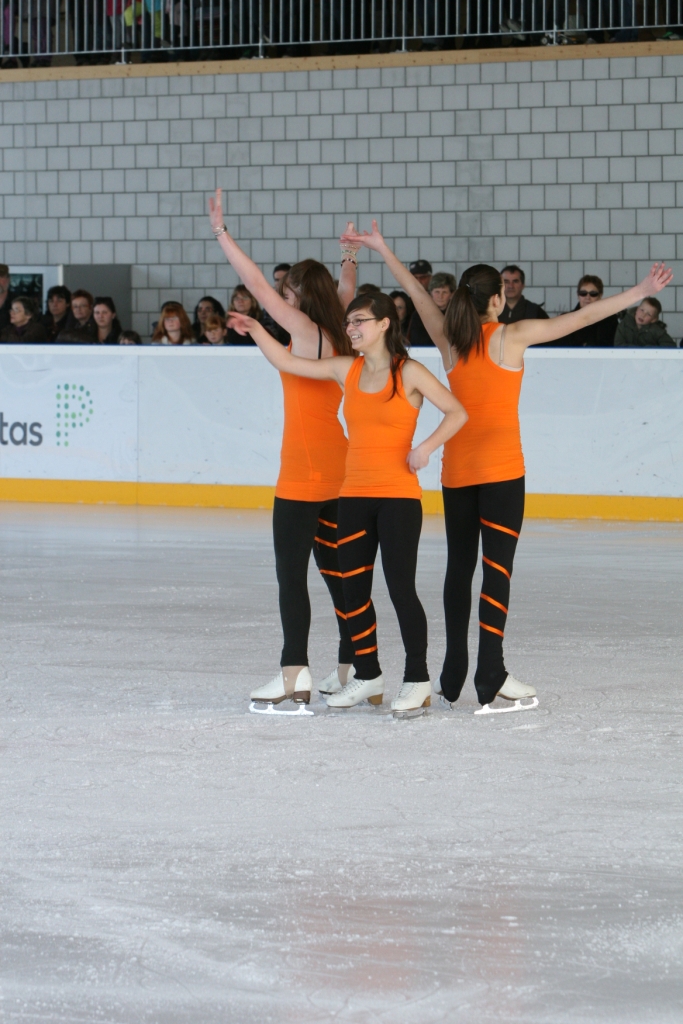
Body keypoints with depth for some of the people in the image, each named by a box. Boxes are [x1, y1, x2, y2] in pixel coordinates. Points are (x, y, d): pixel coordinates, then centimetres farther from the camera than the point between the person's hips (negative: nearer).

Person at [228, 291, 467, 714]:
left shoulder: (408, 372, -6)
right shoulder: (346, 370, 8)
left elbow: (457, 412, -7)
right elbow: (287, 362, 13)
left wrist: (426, 447, -19)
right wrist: (257, 331, 1)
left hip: (398, 496, -6)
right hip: (354, 496, 6)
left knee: (401, 587, -6)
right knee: (353, 589, 7)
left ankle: (417, 680, 4)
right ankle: (368, 677, 19)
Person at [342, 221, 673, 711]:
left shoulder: (448, 337, 3)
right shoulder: (513, 337, -8)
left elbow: (418, 293, 14)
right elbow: (582, 318, -9)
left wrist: (384, 251, 25)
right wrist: (641, 291, -7)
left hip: (457, 468, 5)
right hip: (501, 467, -5)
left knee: (460, 565, 11)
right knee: (498, 565, -6)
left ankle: (454, 674, 13)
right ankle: (491, 674, -13)